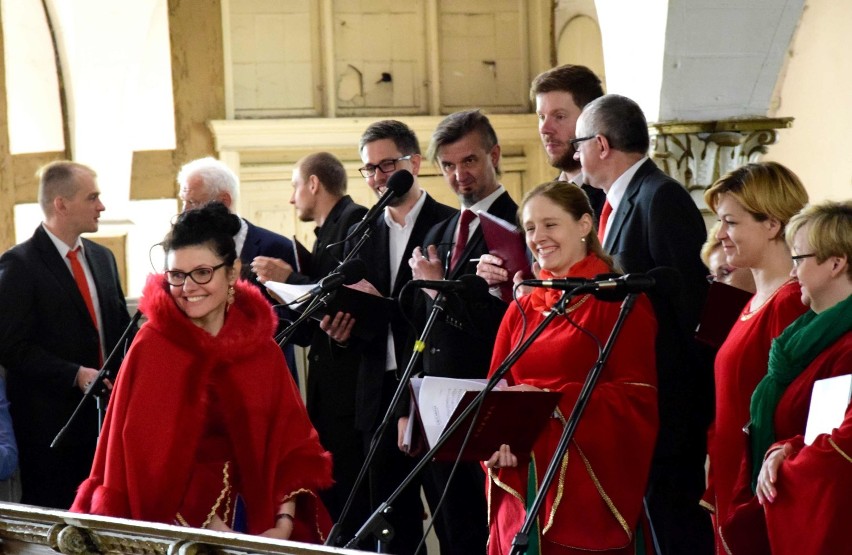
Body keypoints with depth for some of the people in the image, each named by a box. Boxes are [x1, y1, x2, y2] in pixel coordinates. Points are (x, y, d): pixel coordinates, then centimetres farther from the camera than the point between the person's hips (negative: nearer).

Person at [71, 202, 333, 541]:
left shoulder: (261, 346, 0)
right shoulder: (152, 346, -10)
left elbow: (292, 444, 1)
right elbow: (149, 457, -12)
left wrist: (285, 523, -11)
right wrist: (211, 528, -17)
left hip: (255, 514, 3)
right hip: (170, 525, -3)